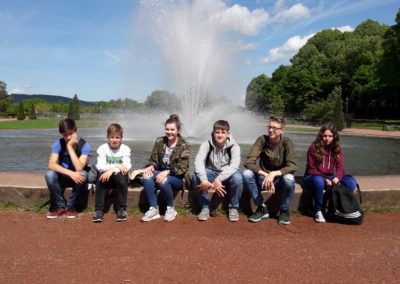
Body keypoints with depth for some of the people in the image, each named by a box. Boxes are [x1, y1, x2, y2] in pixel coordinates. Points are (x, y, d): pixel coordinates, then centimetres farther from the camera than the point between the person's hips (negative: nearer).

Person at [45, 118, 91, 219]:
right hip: (63, 177, 2)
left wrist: (70, 147, -32)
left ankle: (70, 206, -13)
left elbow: (79, 168, -31)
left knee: (83, 174, -35)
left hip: (77, 177, -1)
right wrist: (71, 173, -39)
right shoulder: (58, 144, -13)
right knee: (49, 175, -30)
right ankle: (60, 206, -9)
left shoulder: (84, 145, -19)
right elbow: (51, 165, -26)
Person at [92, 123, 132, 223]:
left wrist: (112, 170, -29)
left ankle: (121, 209, -18)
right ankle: (98, 210, -21)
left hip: (119, 176, 0)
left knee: (122, 177, -32)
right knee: (101, 177, -31)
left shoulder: (125, 149, -4)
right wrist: (116, 166, -25)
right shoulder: (102, 148, -4)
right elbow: (100, 166, -15)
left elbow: (127, 167, -15)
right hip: (106, 175, 0)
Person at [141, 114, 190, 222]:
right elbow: (154, 159, 5)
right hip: (161, 172, 4)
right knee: (147, 177, -28)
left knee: (164, 181, -36)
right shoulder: (159, 141, 3)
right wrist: (151, 166, -19)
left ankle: (171, 208, -11)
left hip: (178, 178, -4)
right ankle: (154, 209, -18)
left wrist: (166, 172, -31)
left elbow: (181, 168, -16)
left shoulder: (184, 146, -9)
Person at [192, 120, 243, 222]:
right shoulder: (206, 144, -12)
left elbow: (234, 165, -29)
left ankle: (233, 207, -8)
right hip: (211, 173, 1)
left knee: (238, 178, -34)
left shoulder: (234, 146, -14)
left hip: (227, 175, -1)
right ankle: (205, 207, -8)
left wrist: (218, 179, -43)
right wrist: (204, 180, -45)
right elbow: (198, 161, -27)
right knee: (196, 177, -28)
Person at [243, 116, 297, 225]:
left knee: (289, 179, -34)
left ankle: (284, 211, -6)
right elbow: (248, 162, -20)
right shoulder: (262, 140, -12)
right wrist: (265, 174, -32)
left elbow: (292, 166, -22)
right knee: (246, 174, -26)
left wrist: (273, 174, -35)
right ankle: (262, 208, -8)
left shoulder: (286, 142, -14)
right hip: (263, 178, 1)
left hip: (279, 180, -1)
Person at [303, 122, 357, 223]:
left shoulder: (337, 148, 2)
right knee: (318, 180, -40)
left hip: (329, 177, 4)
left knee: (351, 181, -20)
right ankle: (318, 210, -20)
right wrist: (324, 180, -24)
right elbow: (311, 169, -11)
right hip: (313, 177, -4)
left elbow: (340, 167, -3)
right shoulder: (314, 147, -11)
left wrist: (337, 178, -26)